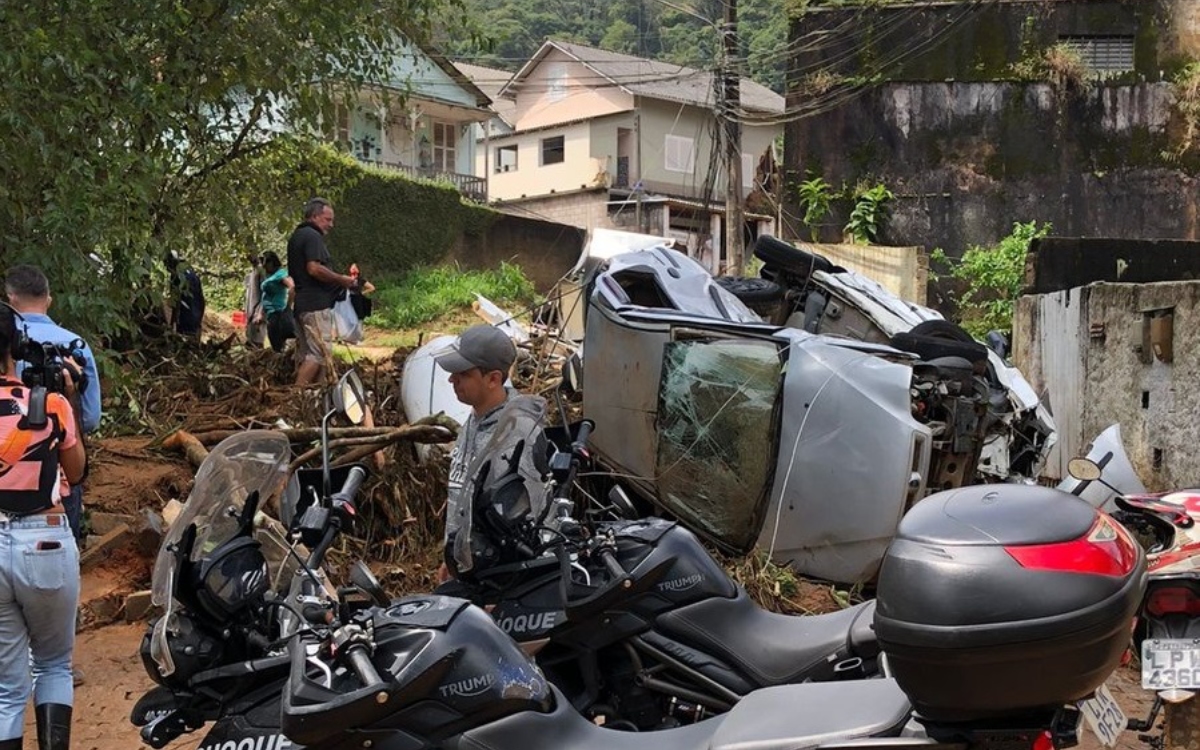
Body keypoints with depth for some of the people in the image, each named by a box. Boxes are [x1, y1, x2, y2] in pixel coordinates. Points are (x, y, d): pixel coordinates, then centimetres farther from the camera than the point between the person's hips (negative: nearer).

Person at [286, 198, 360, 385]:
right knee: (319, 353, -12)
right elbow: (314, 269, -24)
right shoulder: (312, 236, -11)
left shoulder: (296, 236, 21)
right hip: (316, 304, -10)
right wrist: (342, 280, -14)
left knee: (304, 353, 13)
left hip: (301, 303, 10)